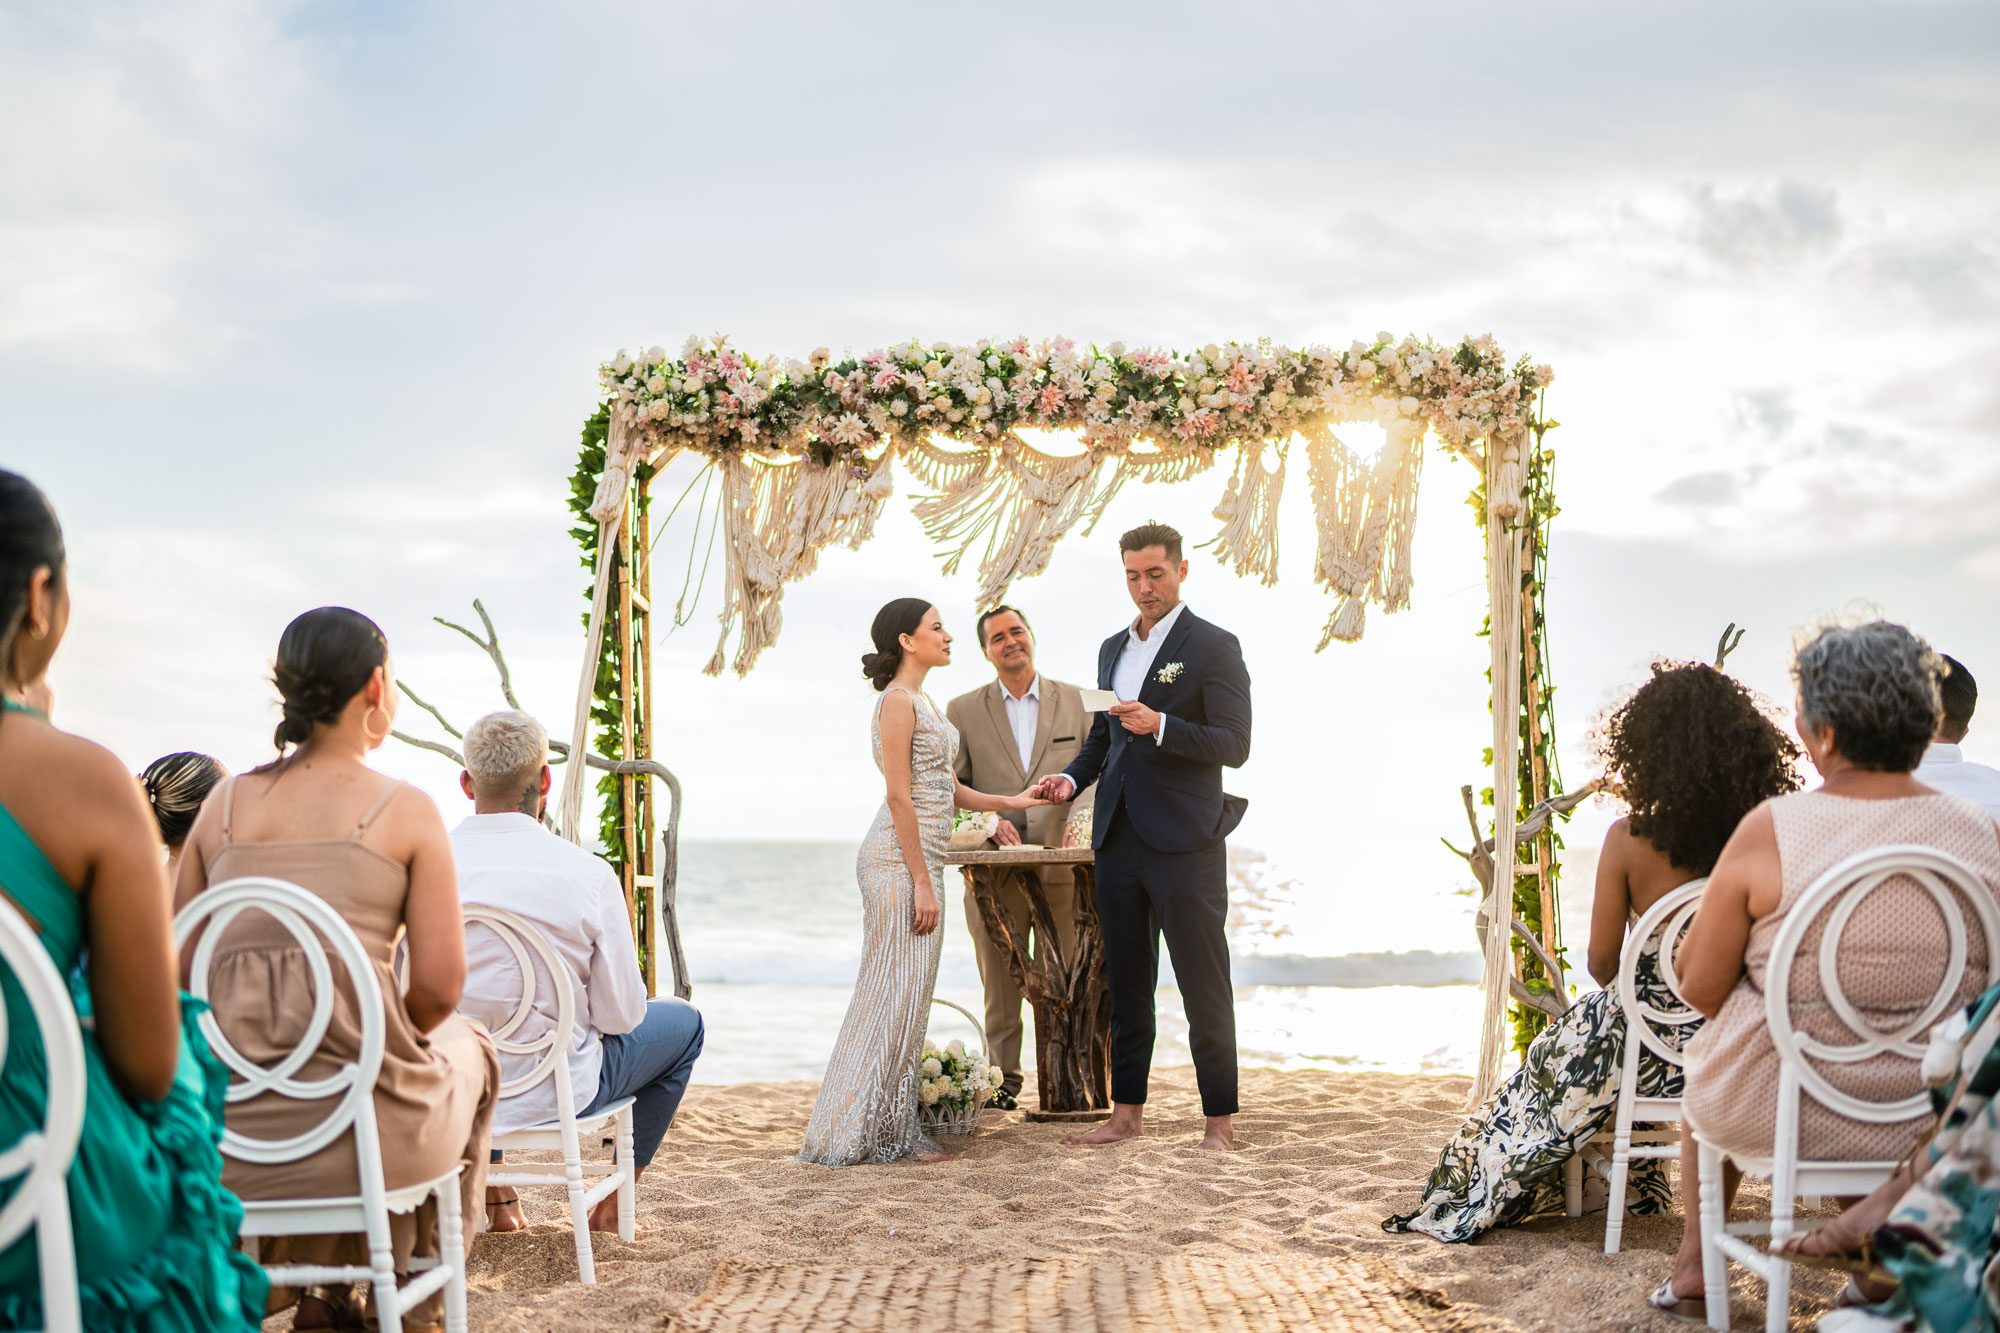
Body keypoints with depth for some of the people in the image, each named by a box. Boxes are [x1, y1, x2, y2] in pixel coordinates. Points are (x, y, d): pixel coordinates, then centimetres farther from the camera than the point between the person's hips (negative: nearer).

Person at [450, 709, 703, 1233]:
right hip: (551, 1092, -3)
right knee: (683, 1022, 23)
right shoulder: (587, 874, -19)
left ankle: (495, 1199, 41)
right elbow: (620, 1016, -11)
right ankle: (613, 1203, 28)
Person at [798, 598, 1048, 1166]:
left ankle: (893, 1131, 15)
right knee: (895, 992, -7)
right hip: (899, 860, -10)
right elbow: (899, 795, -17)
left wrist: (1010, 801, 13)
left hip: (919, 860, 10)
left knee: (909, 995, 10)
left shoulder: (921, 702, 18)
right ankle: (864, 1133, -1)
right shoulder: (898, 700, -11)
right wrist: (922, 881, -19)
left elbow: (945, 789, 20)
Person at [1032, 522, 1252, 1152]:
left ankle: (1220, 1119, 6)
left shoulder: (1214, 646, -4)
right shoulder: (1112, 649, 16)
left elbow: (1233, 745, -11)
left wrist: (1159, 725, -22)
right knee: (1126, 982, 12)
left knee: (1203, 985, -2)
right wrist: (1073, 776, 6)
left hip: (1183, 841, -7)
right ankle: (1127, 1112, 20)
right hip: (1118, 838, 7)